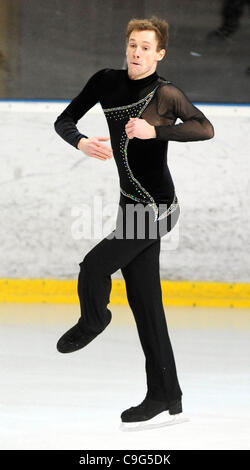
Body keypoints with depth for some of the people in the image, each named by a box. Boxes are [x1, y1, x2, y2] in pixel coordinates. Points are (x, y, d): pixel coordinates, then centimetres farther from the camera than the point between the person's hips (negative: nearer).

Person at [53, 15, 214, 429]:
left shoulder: (166, 93, -11)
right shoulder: (106, 81, 5)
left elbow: (206, 128, -24)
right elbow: (64, 121, 6)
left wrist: (155, 131, -32)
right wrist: (81, 142, -14)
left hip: (158, 205, -7)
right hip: (132, 204, 7)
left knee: (95, 265, -18)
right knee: (145, 303, 8)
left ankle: (93, 321, 16)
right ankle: (165, 395, 14)